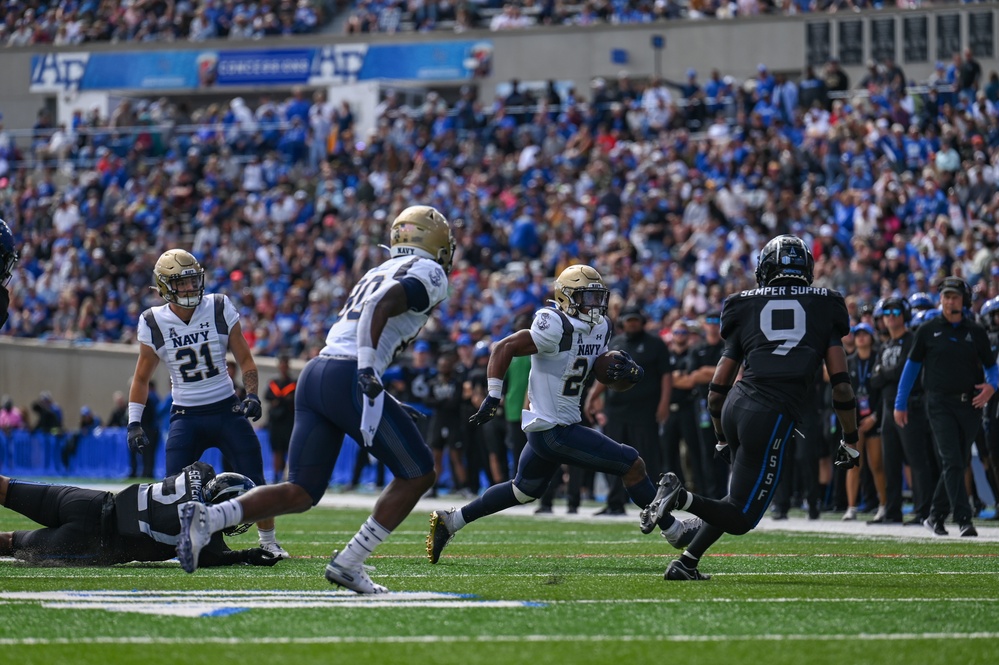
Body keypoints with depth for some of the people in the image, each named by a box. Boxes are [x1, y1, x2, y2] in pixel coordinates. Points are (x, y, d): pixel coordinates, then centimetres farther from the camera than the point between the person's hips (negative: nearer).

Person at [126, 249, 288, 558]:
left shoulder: (220, 309, -5)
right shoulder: (154, 324, -4)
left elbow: (245, 359, 4)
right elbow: (141, 379, 8)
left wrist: (252, 395, -12)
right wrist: (134, 423, 0)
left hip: (226, 409, 0)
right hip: (185, 415, 0)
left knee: (254, 482, -2)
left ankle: (268, 541, 15)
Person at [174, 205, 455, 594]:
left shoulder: (377, 273, 29)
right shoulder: (429, 274, 3)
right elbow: (382, 306, -15)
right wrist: (368, 373, -22)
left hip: (315, 373, 8)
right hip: (348, 379, -8)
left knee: (300, 493, 5)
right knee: (418, 474, 7)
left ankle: (205, 518, -16)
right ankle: (348, 563, 2)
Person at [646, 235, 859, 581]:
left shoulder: (746, 309, 14)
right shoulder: (824, 308, 10)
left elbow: (717, 388, 15)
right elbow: (841, 384, 6)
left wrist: (722, 439, 30)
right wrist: (850, 441, 15)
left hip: (735, 407, 4)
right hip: (773, 418, -4)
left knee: (742, 497, 24)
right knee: (741, 519, 3)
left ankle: (687, 562, 14)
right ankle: (681, 497, -21)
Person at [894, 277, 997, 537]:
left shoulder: (976, 332, 8)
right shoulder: (928, 331, 4)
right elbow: (912, 366, 10)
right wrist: (900, 405, 8)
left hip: (969, 405, 3)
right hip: (940, 405, -3)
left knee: (960, 464, 8)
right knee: (952, 462, -14)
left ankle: (936, 516, 22)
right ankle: (963, 519, -19)